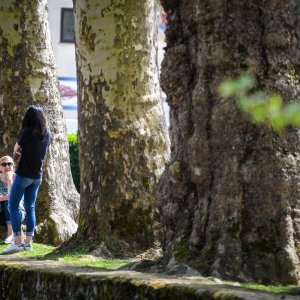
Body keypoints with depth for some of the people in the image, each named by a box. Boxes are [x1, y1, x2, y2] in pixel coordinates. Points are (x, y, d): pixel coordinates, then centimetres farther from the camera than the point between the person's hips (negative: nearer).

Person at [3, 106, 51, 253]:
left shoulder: (27, 132, -15)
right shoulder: (47, 134, 2)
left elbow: (16, 149, -2)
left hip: (24, 174, -6)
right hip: (37, 176, 6)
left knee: (13, 206, 0)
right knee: (30, 208, 10)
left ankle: (17, 242, -6)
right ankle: (28, 242, 8)